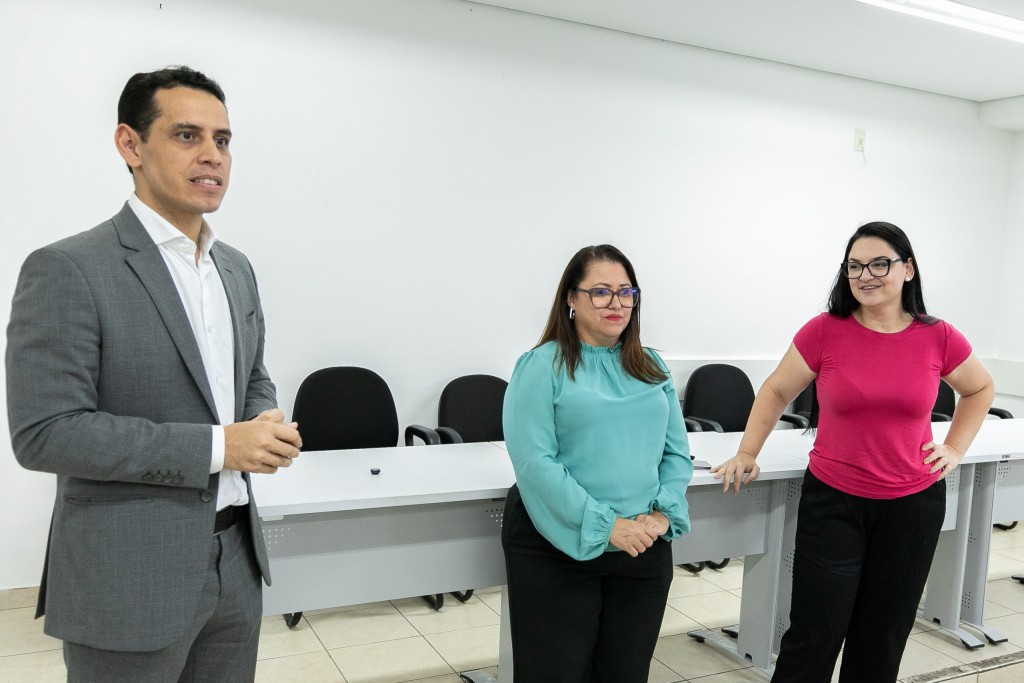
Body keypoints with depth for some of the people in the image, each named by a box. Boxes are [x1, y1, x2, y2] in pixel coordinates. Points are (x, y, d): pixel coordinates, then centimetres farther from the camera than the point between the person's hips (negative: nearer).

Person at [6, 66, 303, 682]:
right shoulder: (67, 270, -13)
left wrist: (267, 428, -5)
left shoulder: (237, 268, 8)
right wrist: (217, 446, -20)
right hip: (129, 578, -6)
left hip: (237, 560, 6)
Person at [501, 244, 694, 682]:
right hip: (559, 548, -4)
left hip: (645, 549, 5)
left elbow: (677, 452, 8)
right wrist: (606, 526, -19)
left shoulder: (652, 367, 10)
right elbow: (534, 462, -15)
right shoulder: (542, 366, -7)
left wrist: (662, 514, -9)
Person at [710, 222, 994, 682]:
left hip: (913, 503, 2)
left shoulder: (939, 338, -4)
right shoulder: (825, 332, -10)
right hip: (832, 502, -2)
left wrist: (955, 449, 6)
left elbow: (980, 389, 16)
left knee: (884, 636, 16)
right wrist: (747, 454, -1)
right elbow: (777, 391, 2)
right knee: (814, 635, 2)